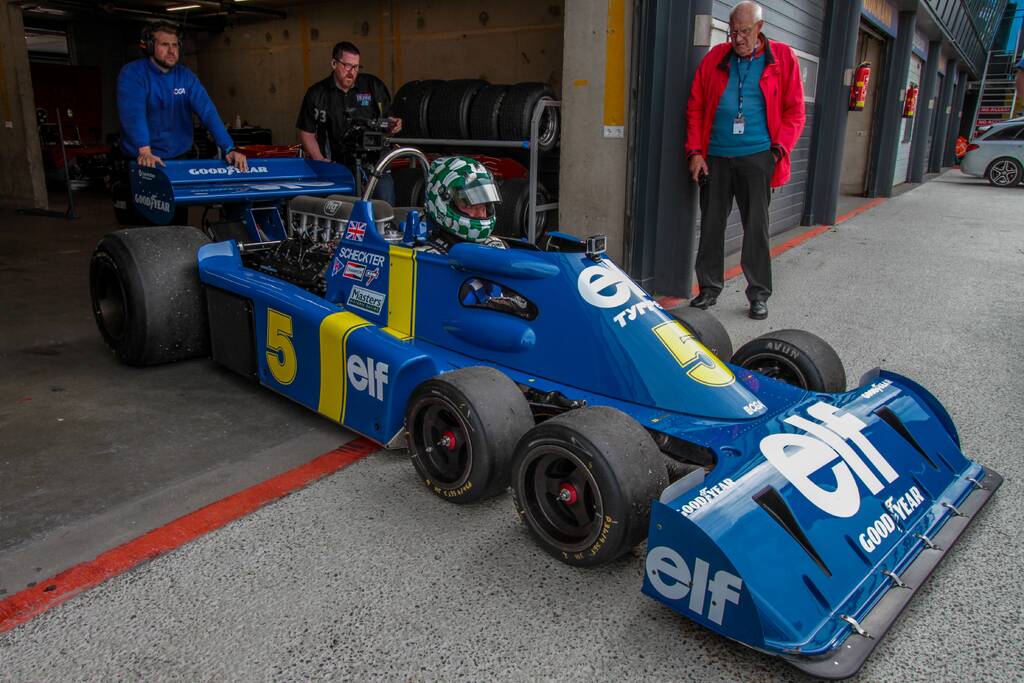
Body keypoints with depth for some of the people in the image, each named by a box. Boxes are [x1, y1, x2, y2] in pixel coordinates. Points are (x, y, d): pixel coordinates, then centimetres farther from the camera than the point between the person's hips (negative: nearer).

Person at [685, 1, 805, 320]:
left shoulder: (783, 58, 3)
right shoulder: (716, 57, 7)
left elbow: (795, 111, 3)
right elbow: (695, 107, 7)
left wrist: (779, 150, -8)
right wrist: (695, 152, 0)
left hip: (757, 158, -2)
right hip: (715, 157, 2)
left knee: (756, 228, 2)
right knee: (711, 225, 7)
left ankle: (759, 294, 12)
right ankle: (709, 289, 19)